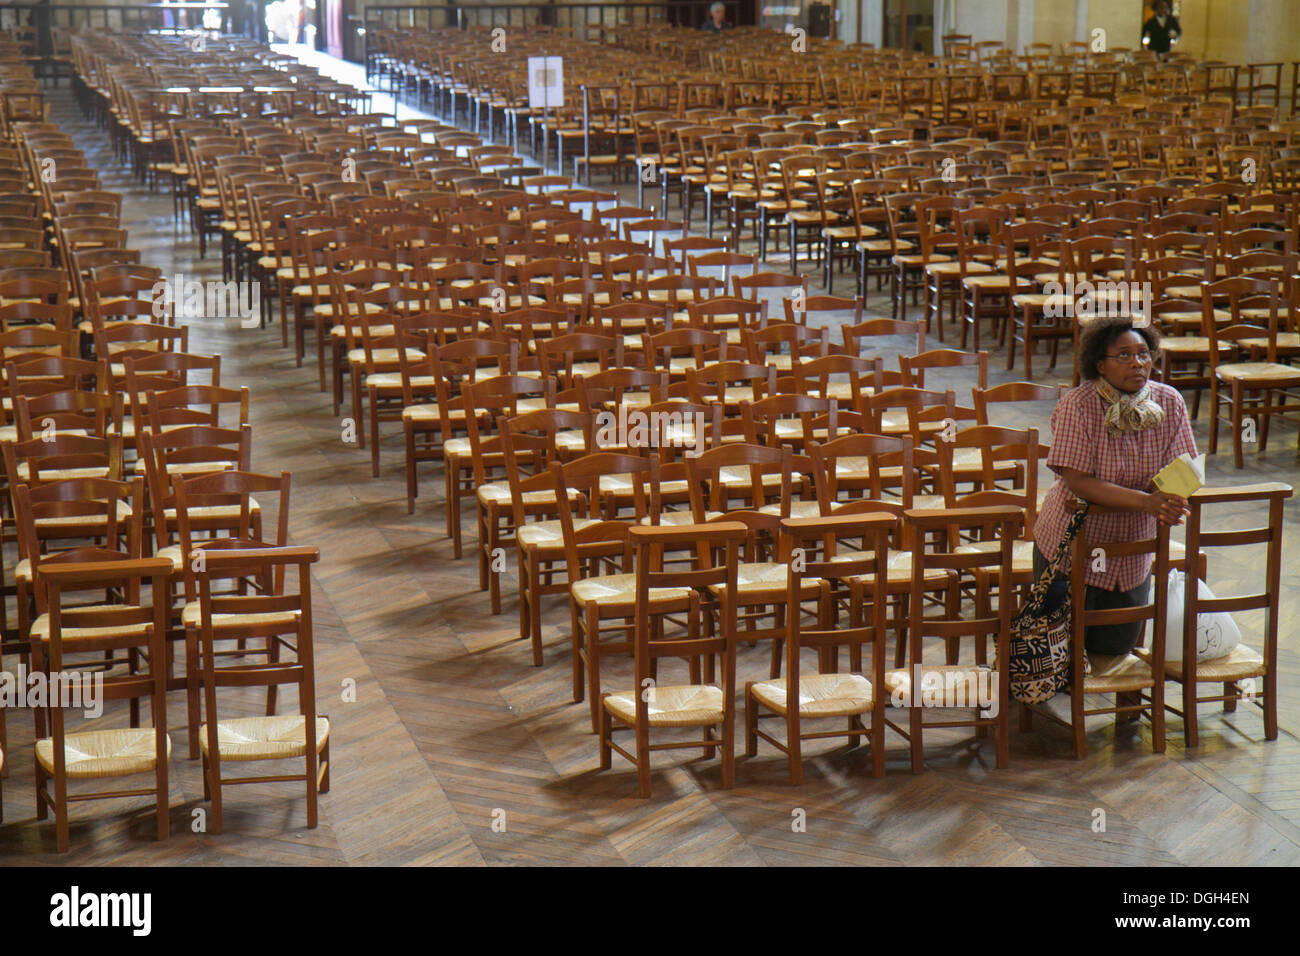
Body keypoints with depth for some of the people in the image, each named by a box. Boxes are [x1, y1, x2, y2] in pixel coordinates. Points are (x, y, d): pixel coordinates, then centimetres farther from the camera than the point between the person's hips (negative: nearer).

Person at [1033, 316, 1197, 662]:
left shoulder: (1169, 403, -8)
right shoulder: (1077, 406, -20)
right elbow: (1077, 482, -27)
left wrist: (1168, 504, -33)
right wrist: (1145, 501, -38)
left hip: (1133, 544, 4)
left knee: (1116, 646, 11)